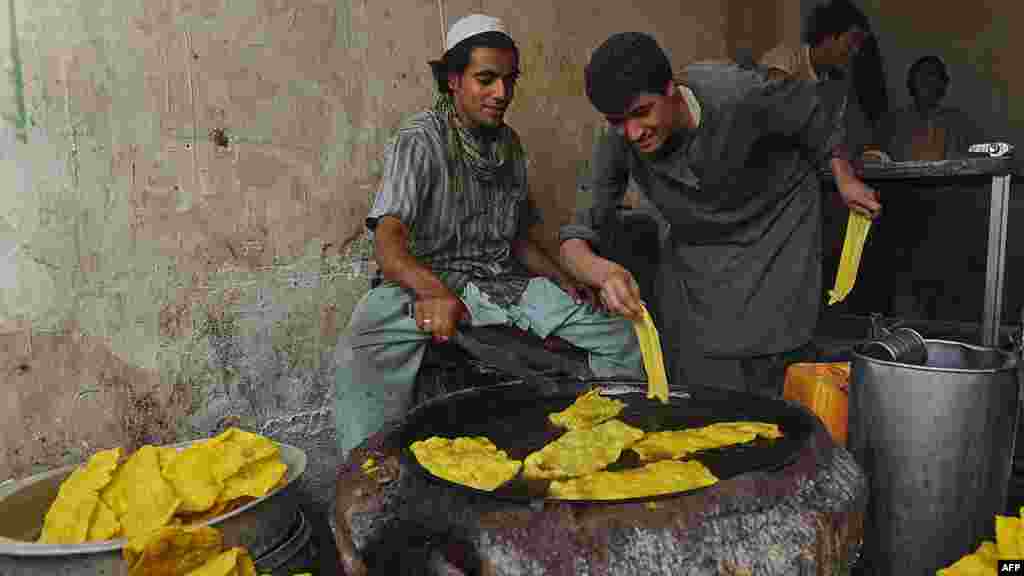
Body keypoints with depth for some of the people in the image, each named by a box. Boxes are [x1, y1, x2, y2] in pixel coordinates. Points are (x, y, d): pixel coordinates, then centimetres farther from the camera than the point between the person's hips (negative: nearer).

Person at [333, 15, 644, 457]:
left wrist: (567, 285, 5)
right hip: (429, 283, -6)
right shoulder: (420, 140, -9)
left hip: (503, 282, 6)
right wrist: (437, 293, -43)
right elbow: (387, 240, -23)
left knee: (619, 335, -6)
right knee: (364, 353, -38)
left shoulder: (509, 146, 13)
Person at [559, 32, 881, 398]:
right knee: (691, 387, 1)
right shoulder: (617, 146, -22)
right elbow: (574, 240, -23)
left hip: (777, 232, -2)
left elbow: (813, 112, -8)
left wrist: (845, 179, -2)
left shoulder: (737, 93, -30)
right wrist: (602, 272, -45)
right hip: (695, 252, 3)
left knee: (769, 386, -7)